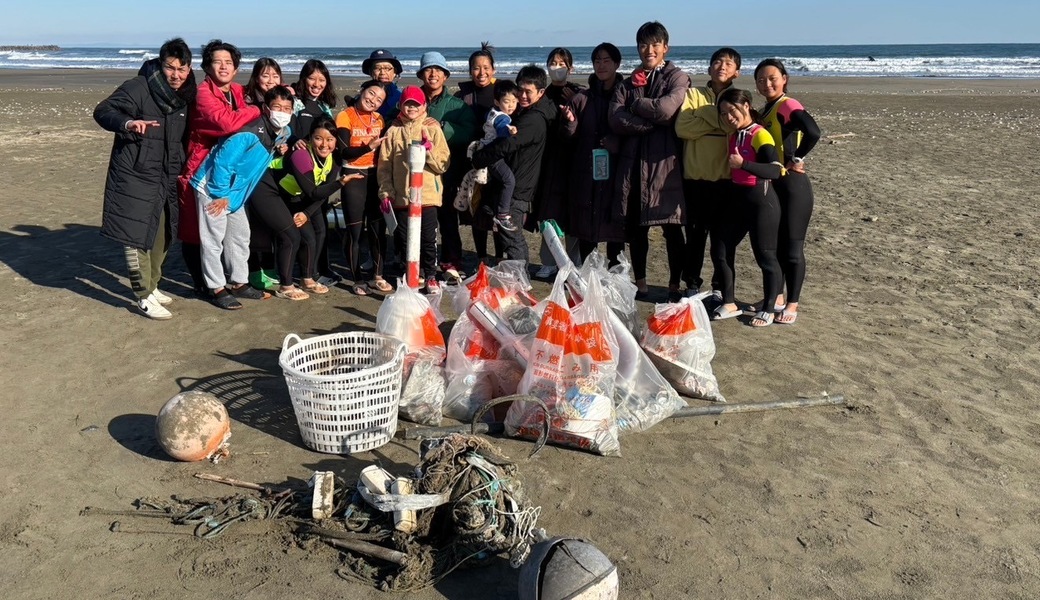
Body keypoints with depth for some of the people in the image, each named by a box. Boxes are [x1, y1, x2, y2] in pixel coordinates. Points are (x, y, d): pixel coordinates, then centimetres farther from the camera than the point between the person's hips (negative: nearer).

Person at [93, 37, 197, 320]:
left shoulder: (185, 96, 9)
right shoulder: (138, 88, -11)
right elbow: (102, 111, -16)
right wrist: (127, 122, -35)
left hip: (166, 179, 7)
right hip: (135, 177, -7)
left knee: (162, 235, 14)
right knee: (137, 236, -6)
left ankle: (151, 285, 31)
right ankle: (144, 297, 1)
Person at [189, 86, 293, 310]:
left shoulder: (283, 133, -1)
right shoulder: (250, 134, -27)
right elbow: (222, 161, -26)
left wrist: (280, 149, 1)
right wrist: (221, 195, -18)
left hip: (234, 192, 9)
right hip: (213, 188, -9)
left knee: (240, 235, 15)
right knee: (213, 238, -3)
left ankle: (238, 283, 26)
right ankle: (217, 289, 4)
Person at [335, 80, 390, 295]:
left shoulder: (378, 119, 8)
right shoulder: (345, 116, -8)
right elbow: (345, 153, -17)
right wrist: (369, 146, -29)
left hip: (375, 175, 5)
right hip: (353, 176, -5)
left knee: (378, 227, 5)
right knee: (354, 230, 0)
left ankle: (378, 276, 17)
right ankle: (358, 279, 12)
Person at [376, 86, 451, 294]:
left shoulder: (432, 129, 2)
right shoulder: (393, 131, 5)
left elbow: (442, 164, -2)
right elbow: (384, 166, 6)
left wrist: (428, 149, -16)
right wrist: (385, 192, -1)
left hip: (428, 195, -2)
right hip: (401, 196, 2)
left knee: (428, 238, 4)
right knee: (404, 238, 8)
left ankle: (430, 276, 20)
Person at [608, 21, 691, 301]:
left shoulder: (677, 77, 4)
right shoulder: (628, 83, 15)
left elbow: (665, 109, -16)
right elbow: (616, 120, -3)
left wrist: (635, 105, -1)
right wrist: (654, 121, -11)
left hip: (665, 161, -4)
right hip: (633, 163, 4)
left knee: (672, 228, 1)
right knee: (635, 227, 8)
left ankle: (674, 286, 12)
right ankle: (640, 284, 20)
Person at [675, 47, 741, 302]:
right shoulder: (693, 94, 5)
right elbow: (682, 127, -11)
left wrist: (706, 116, -14)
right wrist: (719, 122, -13)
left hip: (726, 178, 1)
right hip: (695, 176, 0)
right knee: (695, 233, 6)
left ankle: (721, 287, 18)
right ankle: (692, 284, 19)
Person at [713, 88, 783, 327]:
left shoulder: (760, 135, -15)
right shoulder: (732, 137, 9)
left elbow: (775, 171, -29)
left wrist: (742, 164, -36)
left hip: (760, 200, -8)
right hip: (736, 198, 8)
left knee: (765, 256, 2)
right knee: (720, 251, 7)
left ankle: (768, 309, 17)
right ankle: (729, 303, 20)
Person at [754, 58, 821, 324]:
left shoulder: (788, 105, -13)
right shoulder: (765, 111, 12)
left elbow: (812, 132, -30)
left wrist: (796, 160, -18)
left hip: (792, 186, -9)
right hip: (769, 186, 9)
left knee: (791, 247, 0)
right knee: (772, 244, 16)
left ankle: (792, 304, 11)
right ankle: (776, 298, 29)